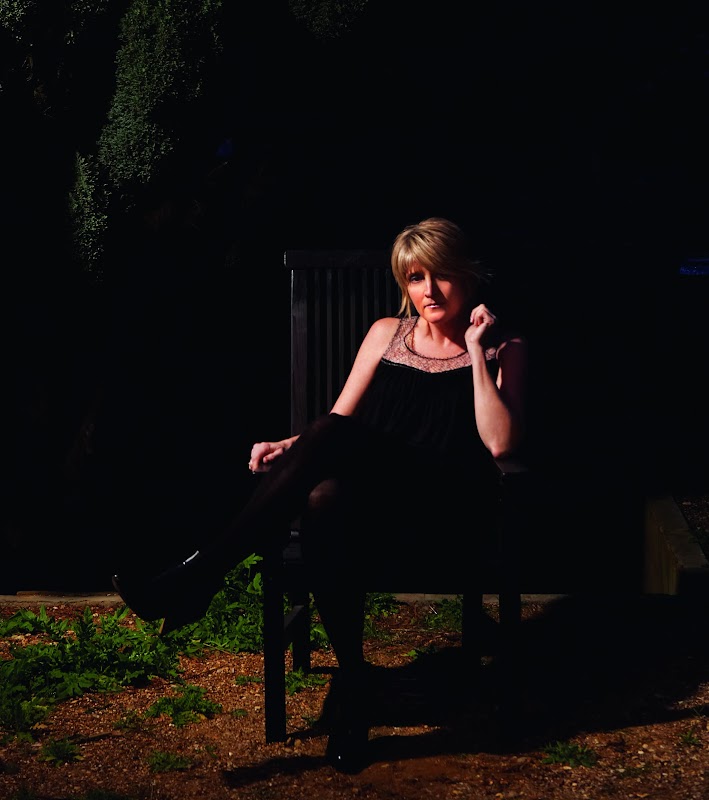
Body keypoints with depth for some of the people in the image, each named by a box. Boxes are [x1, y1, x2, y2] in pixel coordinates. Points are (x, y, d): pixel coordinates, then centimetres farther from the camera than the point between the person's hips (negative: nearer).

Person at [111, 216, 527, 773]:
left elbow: (500, 444, -4)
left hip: (448, 511, -3)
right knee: (324, 501, -38)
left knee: (339, 434, -35)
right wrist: (294, 448, -6)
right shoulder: (386, 334, 20)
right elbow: (337, 421, 15)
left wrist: (477, 352, -6)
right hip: (371, 507, 3)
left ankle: (198, 577, -30)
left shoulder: (504, 348, 11)